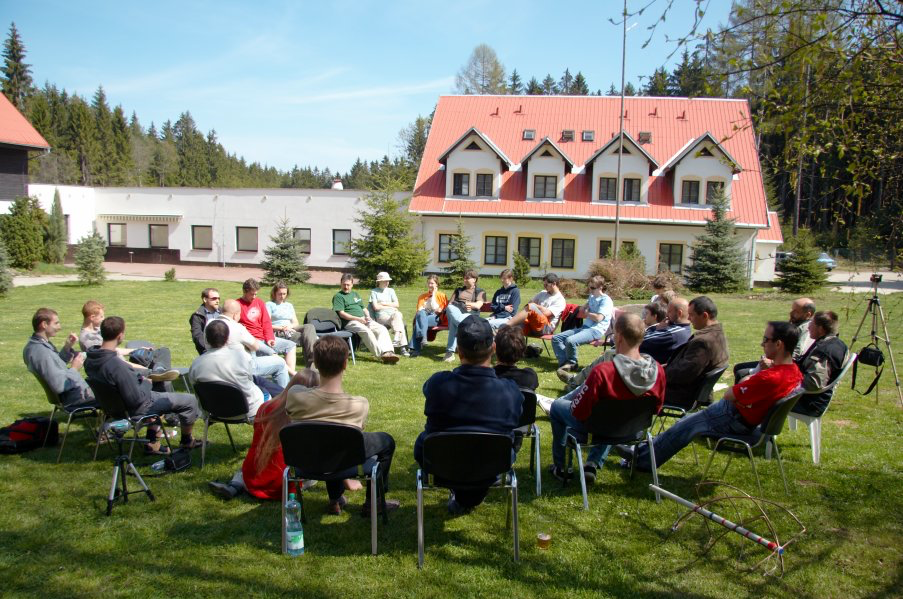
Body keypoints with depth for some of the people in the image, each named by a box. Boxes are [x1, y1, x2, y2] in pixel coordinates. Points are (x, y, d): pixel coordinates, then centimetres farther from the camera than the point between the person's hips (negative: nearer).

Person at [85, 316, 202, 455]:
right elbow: (136, 399, -29)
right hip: (137, 408, -9)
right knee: (190, 400, 1)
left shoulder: (90, 359, -10)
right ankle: (187, 441, 25)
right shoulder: (117, 365, -36)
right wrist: (146, 384, -10)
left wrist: (138, 377, 3)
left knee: (157, 396, 36)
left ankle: (152, 443, 32)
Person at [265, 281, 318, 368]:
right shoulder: (269, 305, 11)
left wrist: (290, 326, -6)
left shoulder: (289, 305, 28)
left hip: (291, 330, 5)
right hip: (278, 333, -5)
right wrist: (282, 328, -14)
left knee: (309, 327, -29)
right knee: (307, 337, -31)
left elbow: (296, 323, 18)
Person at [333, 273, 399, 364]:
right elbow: (342, 314, -6)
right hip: (350, 322, -7)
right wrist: (358, 319, -14)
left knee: (382, 329, -17)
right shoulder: (338, 296, 5)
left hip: (364, 320, 7)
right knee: (366, 331, -35)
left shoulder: (355, 294, 28)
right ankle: (381, 354, -36)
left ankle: (387, 352, -34)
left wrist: (368, 316, 7)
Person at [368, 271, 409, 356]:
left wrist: (384, 303, 1)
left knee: (398, 315, -35)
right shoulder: (374, 291, 11)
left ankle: (396, 338, -47)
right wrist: (390, 307, 0)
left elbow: (397, 304, 12)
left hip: (393, 314, 4)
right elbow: (376, 307, -2)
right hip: (381, 315, -3)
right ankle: (403, 347, -42)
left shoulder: (391, 290, 24)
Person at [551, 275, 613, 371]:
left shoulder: (606, 300, -7)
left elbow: (598, 318, -16)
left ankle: (572, 363, -8)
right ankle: (564, 362, -14)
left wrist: (587, 313, 1)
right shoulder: (592, 297, 20)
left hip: (596, 330, -9)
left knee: (570, 341, -34)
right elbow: (581, 310, 31)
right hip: (584, 327, 9)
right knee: (556, 338, -5)